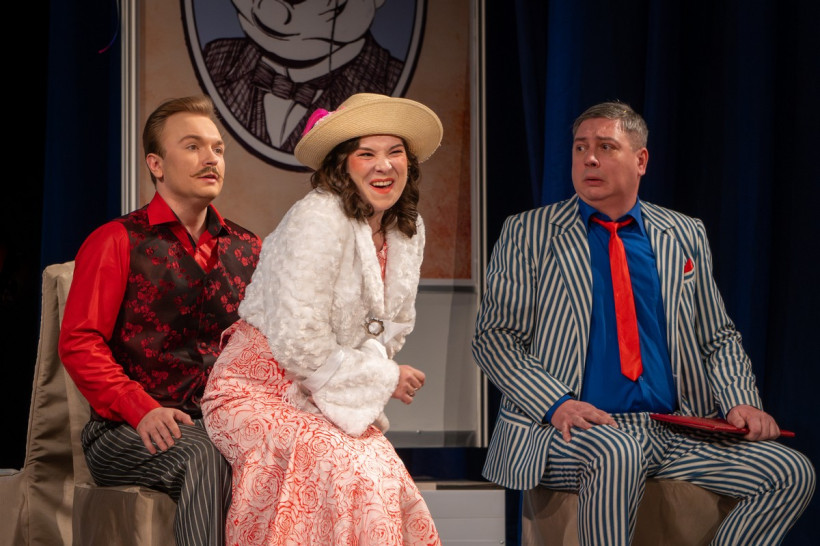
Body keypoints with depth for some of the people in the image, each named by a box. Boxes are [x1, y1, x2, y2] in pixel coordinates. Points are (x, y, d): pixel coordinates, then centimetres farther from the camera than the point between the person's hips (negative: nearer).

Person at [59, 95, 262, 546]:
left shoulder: (247, 250, 21)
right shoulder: (117, 242, 6)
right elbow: (78, 343, -3)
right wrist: (143, 409, -18)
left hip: (229, 420, 4)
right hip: (126, 430, -4)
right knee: (204, 456, -38)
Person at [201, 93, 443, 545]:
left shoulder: (408, 231, 6)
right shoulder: (317, 219, -19)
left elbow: (394, 329, 19)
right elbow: (298, 345, -22)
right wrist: (383, 378, -10)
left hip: (324, 404, 7)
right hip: (257, 396, -7)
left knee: (393, 482, -20)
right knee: (356, 472, -31)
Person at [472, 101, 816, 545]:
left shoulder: (685, 237, 15)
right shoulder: (527, 234, 6)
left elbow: (719, 338, 19)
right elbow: (493, 337, 0)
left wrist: (740, 403, -2)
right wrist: (556, 403, -17)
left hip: (675, 426, 4)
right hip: (578, 426, -4)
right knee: (616, 454, -39)